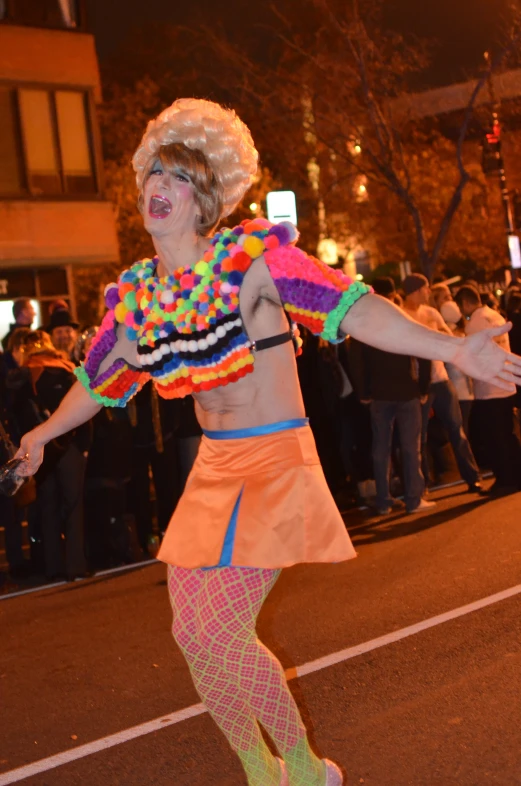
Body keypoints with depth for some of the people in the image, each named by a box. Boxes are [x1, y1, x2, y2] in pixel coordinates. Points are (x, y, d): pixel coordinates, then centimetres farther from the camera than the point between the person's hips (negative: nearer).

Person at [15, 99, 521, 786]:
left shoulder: (250, 257, -14)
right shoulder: (135, 295, 4)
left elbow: (353, 309, -22)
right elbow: (98, 380, 20)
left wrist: (452, 349, -34)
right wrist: (42, 435, 34)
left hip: (276, 460, -6)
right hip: (213, 468, 7)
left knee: (220, 637, -12)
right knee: (192, 635, 8)